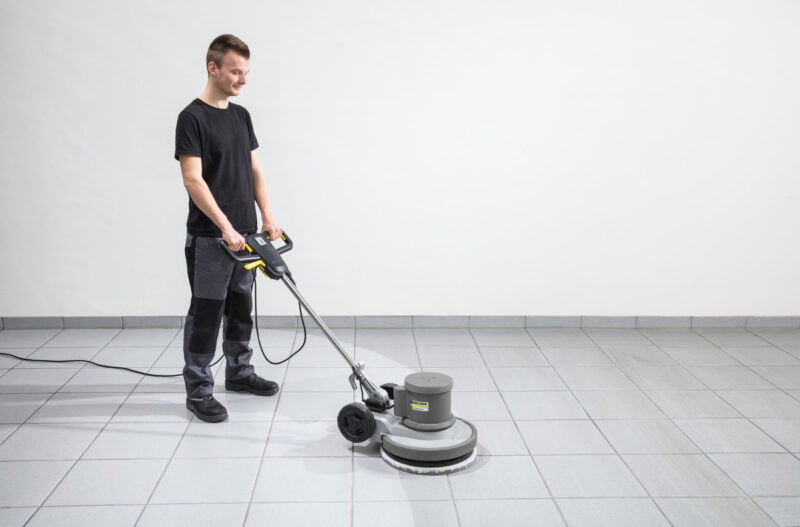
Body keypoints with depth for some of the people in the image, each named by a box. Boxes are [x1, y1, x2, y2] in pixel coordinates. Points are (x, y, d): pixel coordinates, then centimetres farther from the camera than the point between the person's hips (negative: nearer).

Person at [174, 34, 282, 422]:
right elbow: (193, 179, -20)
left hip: (245, 234, 8)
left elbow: (255, 170, 11)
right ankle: (198, 391, 9)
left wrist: (267, 215, 0)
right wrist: (225, 227, -24)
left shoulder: (241, 116, 11)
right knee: (206, 313, -1)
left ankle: (239, 373, 31)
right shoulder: (193, 117, -14)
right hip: (210, 237, -8)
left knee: (241, 308, 17)